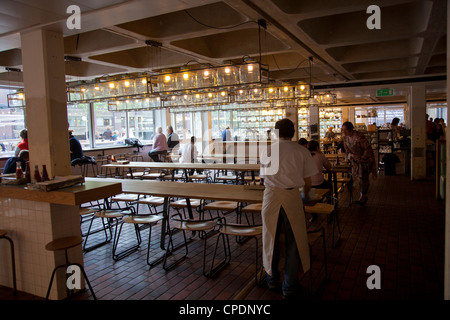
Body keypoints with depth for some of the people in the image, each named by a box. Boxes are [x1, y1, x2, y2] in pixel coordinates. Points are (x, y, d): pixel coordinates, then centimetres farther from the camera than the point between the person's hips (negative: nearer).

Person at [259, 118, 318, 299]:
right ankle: (290, 287, 19)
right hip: (292, 196, -1)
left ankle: (272, 278, 34)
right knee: (293, 240, 10)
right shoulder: (302, 151, 3)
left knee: (271, 237, 16)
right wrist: (305, 194, 26)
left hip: (271, 195, 2)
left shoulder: (266, 150, 8)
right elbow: (307, 182, 5)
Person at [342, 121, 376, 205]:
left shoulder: (359, 136, -28)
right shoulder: (346, 137, -5)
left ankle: (363, 197, 3)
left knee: (363, 177, -7)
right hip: (356, 158, 7)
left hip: (365, 157, -7)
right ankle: (363, 196, 20)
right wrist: (348, 157, -4)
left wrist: (361, 159, -23)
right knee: (360, 177, 10)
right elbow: (347, 149, 8)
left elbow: (368, 149, -23)